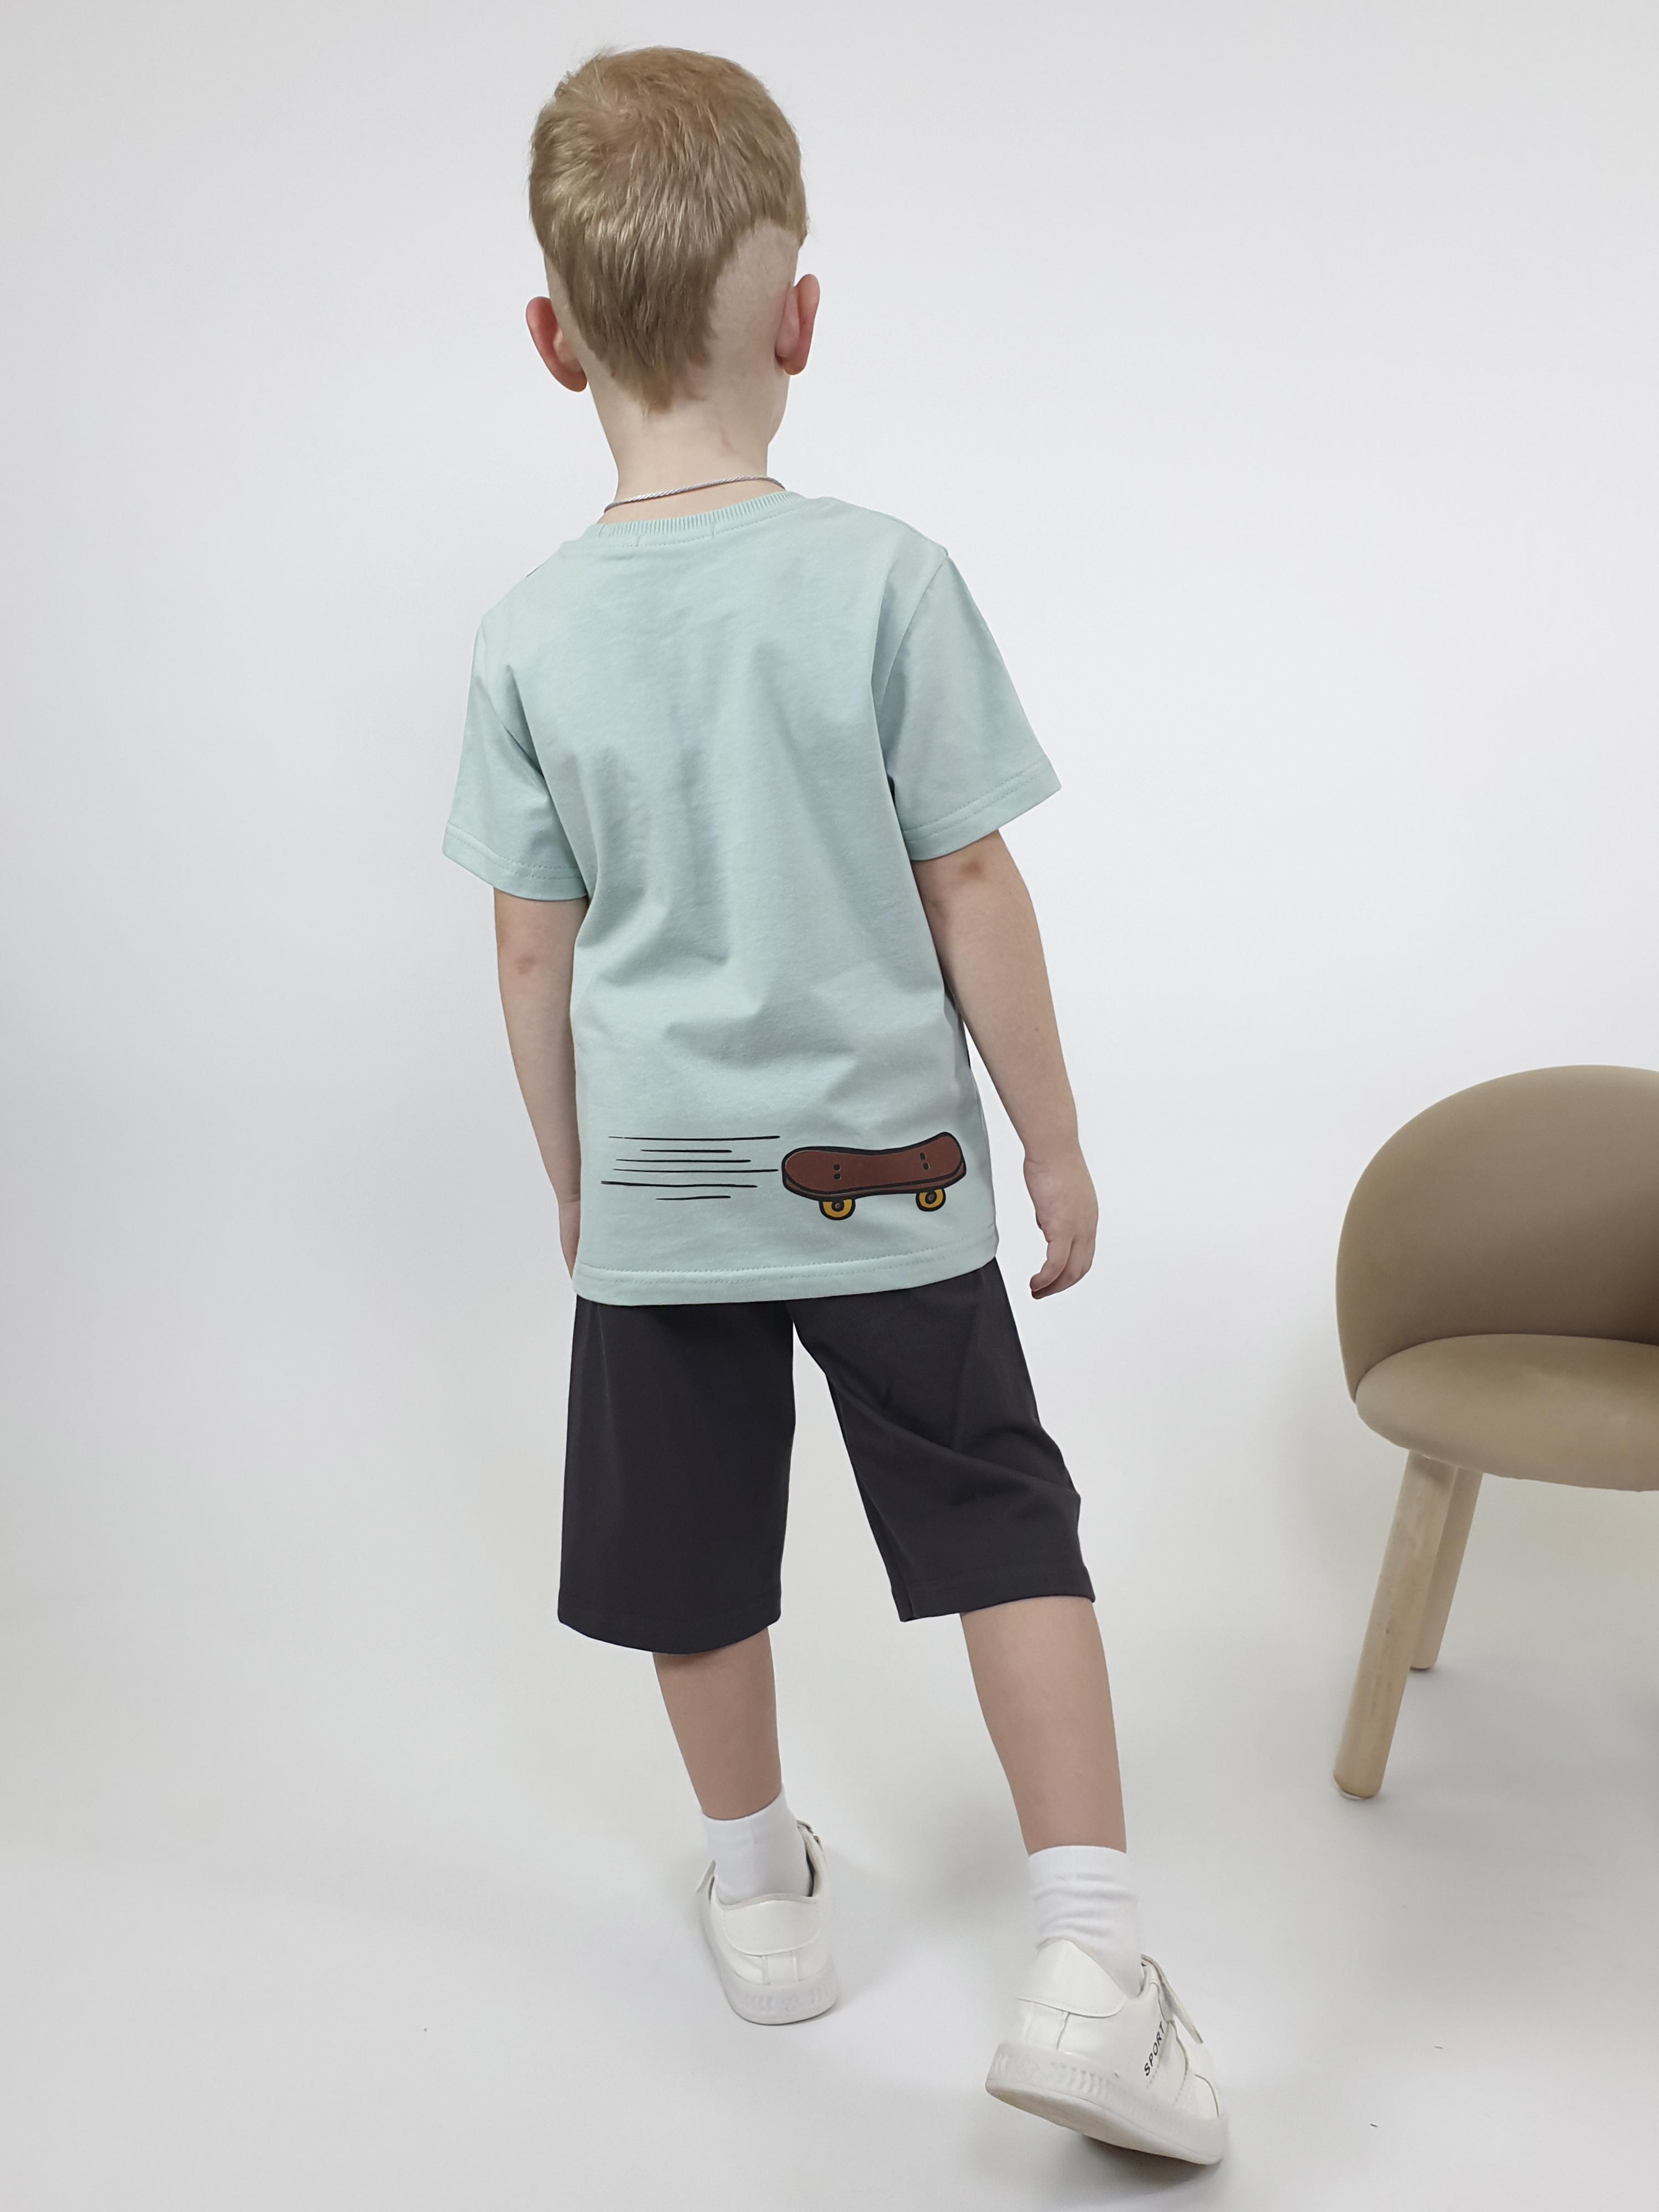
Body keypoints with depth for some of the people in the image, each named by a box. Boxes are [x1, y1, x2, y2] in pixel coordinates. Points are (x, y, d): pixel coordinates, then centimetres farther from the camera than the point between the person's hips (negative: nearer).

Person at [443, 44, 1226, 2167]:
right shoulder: (884, 578, -12)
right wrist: (1056, 1140, 2)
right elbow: (973, 896, -9)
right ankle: (1090, 1961, 9)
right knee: (1006, 1531, 11)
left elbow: (535, 959, 0)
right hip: (886, 1173, -2)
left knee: (693, 1563, 17)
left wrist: (572, 1182, 14)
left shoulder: (530, 635, -5)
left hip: (656, 1192, 2)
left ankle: (763, 1892, 37)